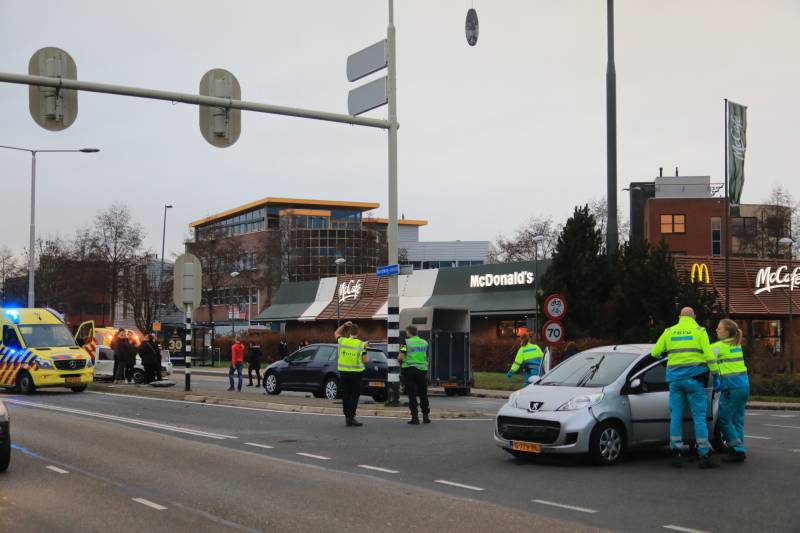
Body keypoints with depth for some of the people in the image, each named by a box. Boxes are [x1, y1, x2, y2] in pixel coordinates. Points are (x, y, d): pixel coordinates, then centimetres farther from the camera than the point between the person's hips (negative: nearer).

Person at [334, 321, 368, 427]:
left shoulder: (342, 341, -2)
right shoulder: (361, 344, -10)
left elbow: (336, 333, 21)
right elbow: (365, 360, -8)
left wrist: (344, 325, 17)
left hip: (343, 372, 3)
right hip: (356, 373, -3)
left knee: (346, 395, 11)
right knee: (354, 395, 2)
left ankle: (347, 417, 14)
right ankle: (351, 417, -5)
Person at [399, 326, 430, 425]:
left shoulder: (406, 342, -7)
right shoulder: (424, 343, 7)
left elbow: (400, 357, -12)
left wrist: (400, 360, 10)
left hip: (409, 369, -4)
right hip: (422, 369, 4)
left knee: (412, 394, 0)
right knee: (423, 394, 11)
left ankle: (415, 417, -3)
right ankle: (426, 416, 10)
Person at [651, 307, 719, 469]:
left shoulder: (669, 332, 12)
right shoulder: (699, 331, 3)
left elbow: (654, 353, 12)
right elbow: (708, 353, -7)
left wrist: (666, 354, 32)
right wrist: (714, 372, -1)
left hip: (675, 377, 3)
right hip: (694, 376, -3)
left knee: (676, 416, 7)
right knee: (699, 416, -2)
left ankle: (677, 454, 5)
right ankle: (704, 456, -5)